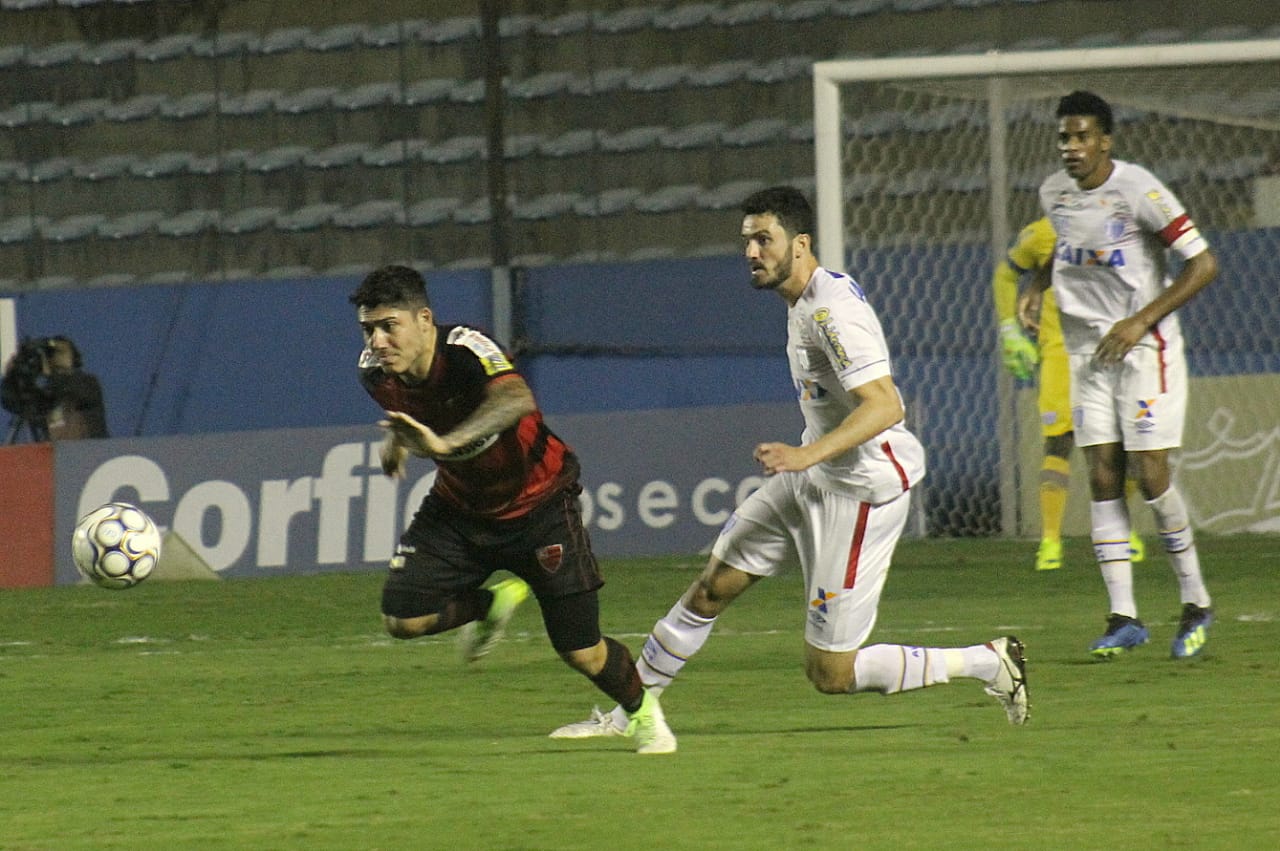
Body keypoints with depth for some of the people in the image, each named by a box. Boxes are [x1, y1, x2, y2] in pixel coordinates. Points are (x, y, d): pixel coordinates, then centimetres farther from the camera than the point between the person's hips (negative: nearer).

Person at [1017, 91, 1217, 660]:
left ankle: (1195, 600, 9)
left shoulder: (1136, 190, -15)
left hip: (1145, 348, -6)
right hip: (1086, 351, 6)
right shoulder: (1054, 193, 5)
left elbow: (1202, 264, -15)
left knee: (1151, 475, -8)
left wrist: (1141, 321, -19)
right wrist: (1037, 288, 7)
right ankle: (1123, 617, -2)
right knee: (1103, 477, -2)